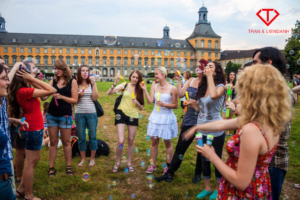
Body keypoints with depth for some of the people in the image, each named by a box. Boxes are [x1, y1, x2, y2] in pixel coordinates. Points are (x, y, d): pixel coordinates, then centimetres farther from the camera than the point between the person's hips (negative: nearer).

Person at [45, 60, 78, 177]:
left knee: (66, 142, 9)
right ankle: (51, 167, 18)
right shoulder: (53, 81, 5)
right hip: (51, 115, 3)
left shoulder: (72, 82, -3)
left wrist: (61, 96, -18)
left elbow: (75, 100, -7)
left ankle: (68, 167, 21)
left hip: (65, 116, -2)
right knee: (53, 142, 9)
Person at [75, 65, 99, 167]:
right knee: (81, 137, 9)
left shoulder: (92, 84, 2)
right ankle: (83, 158, 24)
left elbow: (95, 98, -8)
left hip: (91, 113, 0)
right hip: (79, 114, 1)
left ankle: (92, 158, 20)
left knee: (92, 136, 5)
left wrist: (93, 84, -11)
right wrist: (79, 95, -16)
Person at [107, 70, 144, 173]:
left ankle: (129, 163, 28)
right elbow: (109, 93, -12)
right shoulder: (124, 85, -1)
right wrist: (115, 83, -23)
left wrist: (137, 103, -13)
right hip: (121, 114, -3)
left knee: (131, 141, 11)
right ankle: (117, 162, 16)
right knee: (121, 141, -8)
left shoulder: (140, 90, 5)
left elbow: (141, 107, 7)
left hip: (133, 116, 3)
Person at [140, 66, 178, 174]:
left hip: (167, 118, -3)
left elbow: (175, 105, -6)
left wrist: (164, 104, -19)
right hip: (155, 117, 4)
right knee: (154, 142, 11)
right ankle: (152, 165, 27)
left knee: (167, 143, 10)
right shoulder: (154, 85, 0)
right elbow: (150, 101, -7)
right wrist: (144, 90, -15)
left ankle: (169, 166, 27)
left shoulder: (172, 88, -11)